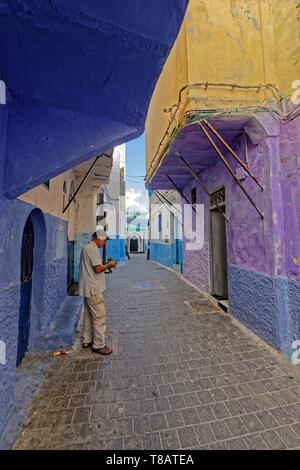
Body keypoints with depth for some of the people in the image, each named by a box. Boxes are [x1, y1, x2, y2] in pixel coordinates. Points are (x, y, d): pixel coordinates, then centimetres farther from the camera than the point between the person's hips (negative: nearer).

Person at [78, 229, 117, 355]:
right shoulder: (93, 249, -19)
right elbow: (98, 269, -22)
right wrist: (109, 265, -7)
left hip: (88, 289, 10)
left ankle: (87, 341, 33)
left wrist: (106, 265, 10)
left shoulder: (86, 248, 13)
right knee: (99, 317, 1)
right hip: (93, 289, -10)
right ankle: (99, 345, 13)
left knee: (89, 315, 20)